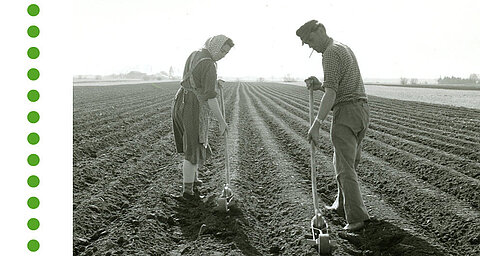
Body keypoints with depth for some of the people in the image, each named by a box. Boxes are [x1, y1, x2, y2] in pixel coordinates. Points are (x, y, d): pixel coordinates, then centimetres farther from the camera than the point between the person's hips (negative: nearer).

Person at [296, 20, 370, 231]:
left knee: (345, 167, -7)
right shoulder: (345, 49, 21)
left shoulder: (330, 53, -11)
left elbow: (331, 93, -22)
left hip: (346, 113, -10)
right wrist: (319, 86, 5)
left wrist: (316, 124, -27)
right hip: (361, 109, 10)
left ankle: (356, 217, -9)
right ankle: (342, 205, 29)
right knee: (346, 163, 19)